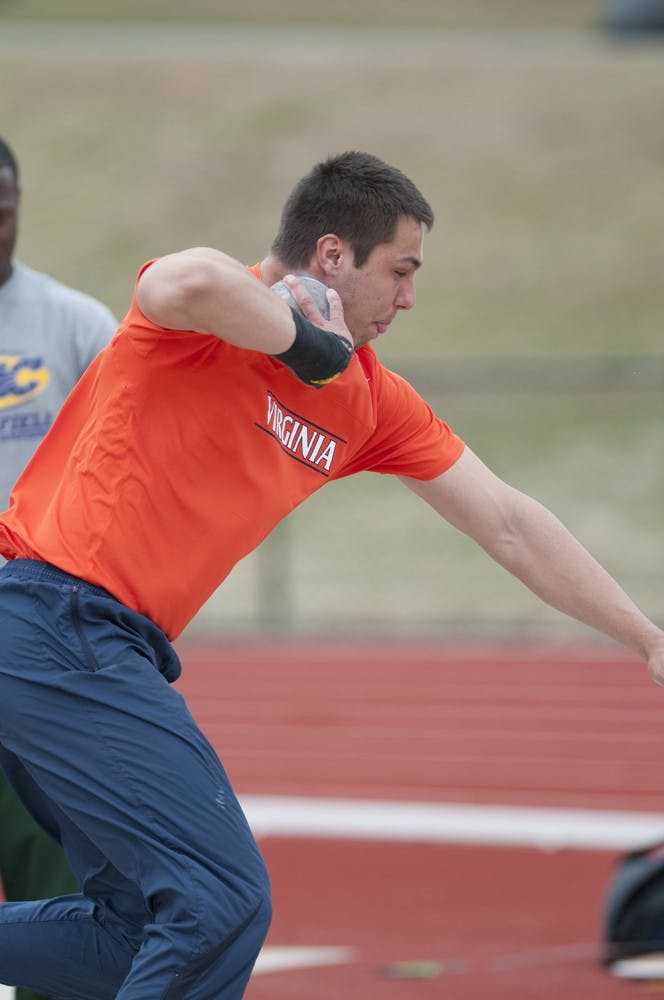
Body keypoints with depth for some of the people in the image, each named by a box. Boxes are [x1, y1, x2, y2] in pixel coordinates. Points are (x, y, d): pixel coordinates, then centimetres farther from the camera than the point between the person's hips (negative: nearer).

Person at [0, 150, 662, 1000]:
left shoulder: (365, 401, 14)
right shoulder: (216, 324, -10)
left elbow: (507, 526, 17)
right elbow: (190, 283, -38)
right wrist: (309, 339, -19)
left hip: (118, 648, 9)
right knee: (222, 904, -15)